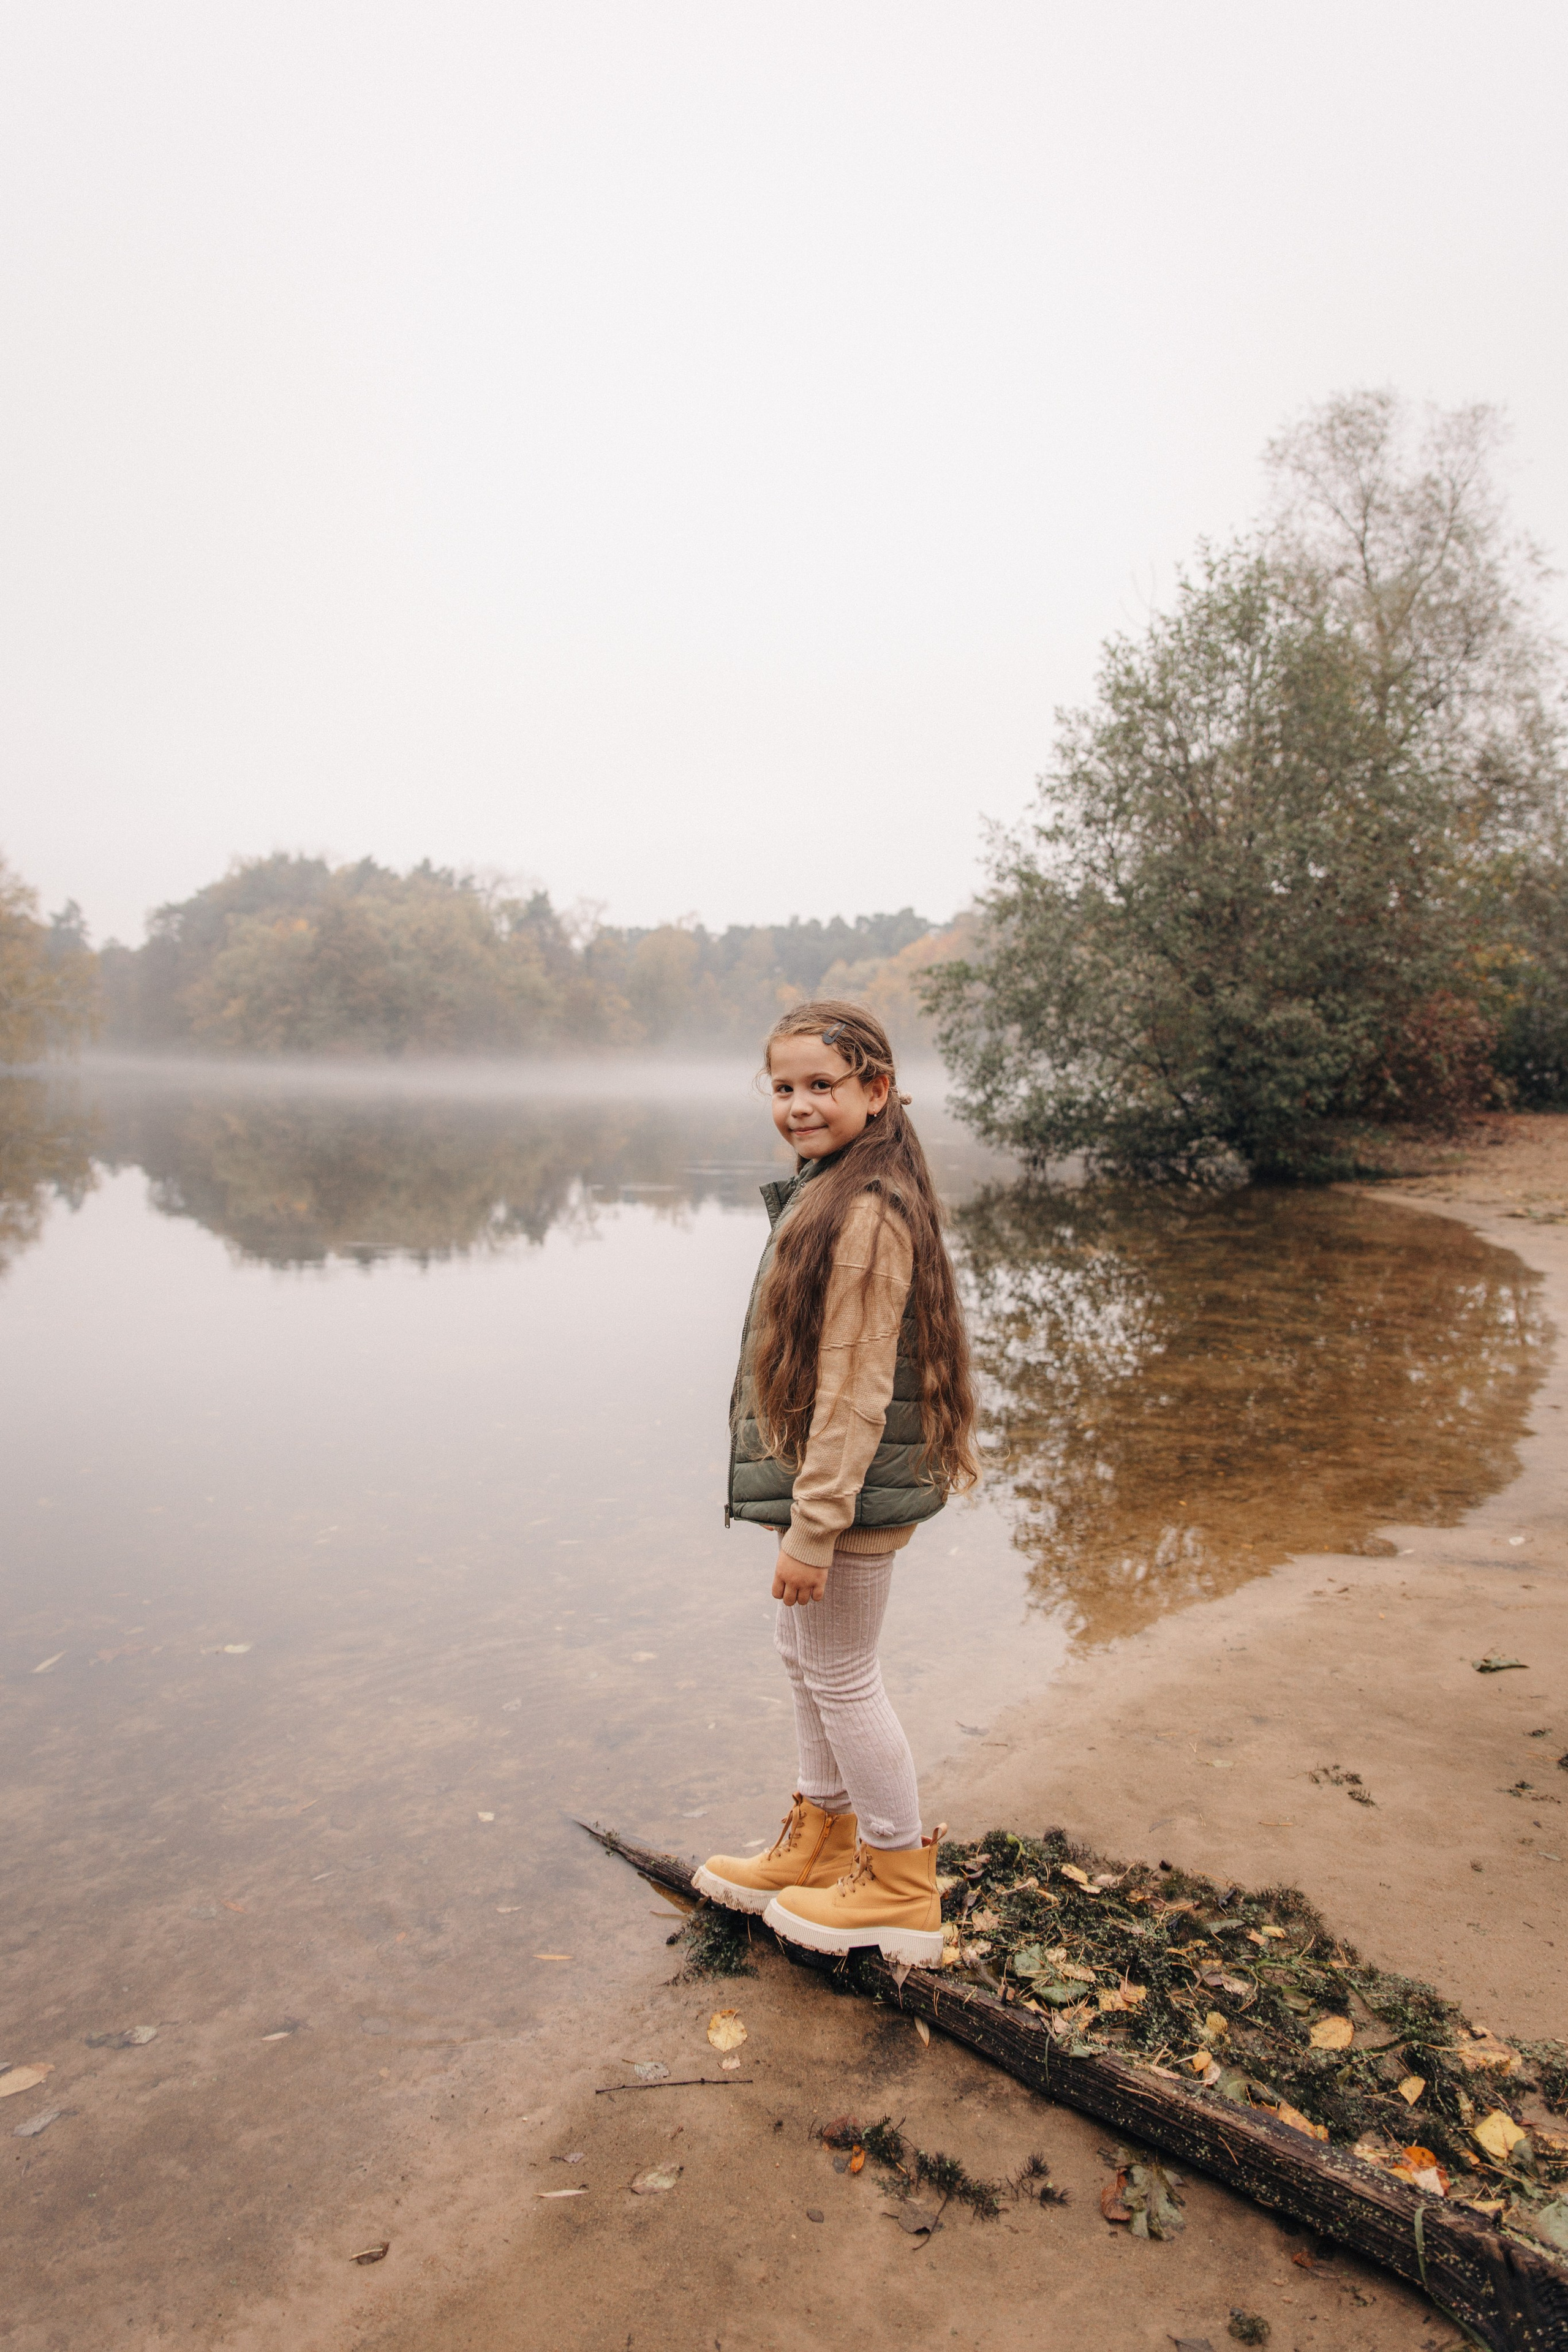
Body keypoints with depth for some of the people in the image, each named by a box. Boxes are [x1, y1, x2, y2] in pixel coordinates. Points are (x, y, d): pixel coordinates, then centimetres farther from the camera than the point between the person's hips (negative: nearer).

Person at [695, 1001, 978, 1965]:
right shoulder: (829, 1192, 10)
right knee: (805, 1657, 22)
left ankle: (902, 1886, 26)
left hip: (849, 1495, -10)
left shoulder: (867, 1213, -23)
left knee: (841, 1676, 6)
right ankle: (821, 1840, 42)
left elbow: (853, 1386, -24)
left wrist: (813, 1525, -22)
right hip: (816, 1481, 10)